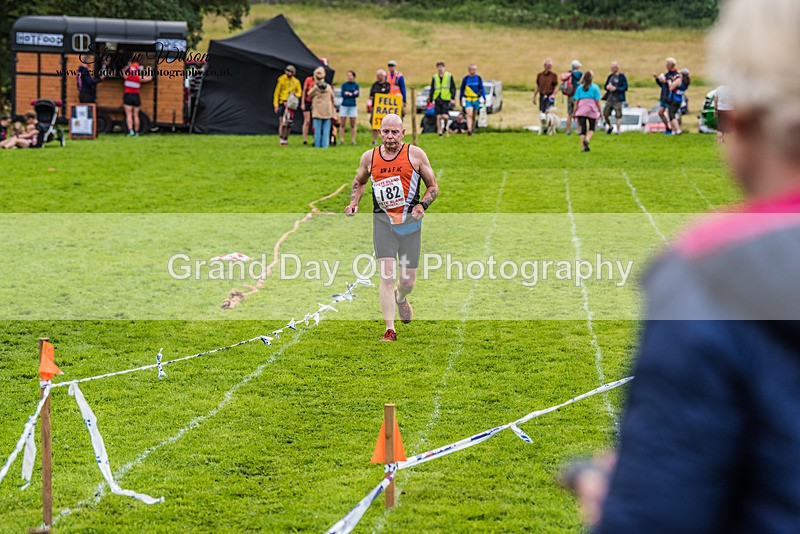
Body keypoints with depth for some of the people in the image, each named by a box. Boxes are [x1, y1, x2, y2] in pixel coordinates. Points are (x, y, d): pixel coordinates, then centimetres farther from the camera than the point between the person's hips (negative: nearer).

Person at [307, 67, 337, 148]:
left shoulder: (315, 87, -11)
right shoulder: (328, 87, 0)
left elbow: (309, 95, 5)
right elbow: (332, 98, 8)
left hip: (317, 110, -2)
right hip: (327, 111, 2)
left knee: (317, 129, 2)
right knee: (326, 128, 6)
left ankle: (317, 144, 3)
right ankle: (325, 144, 3)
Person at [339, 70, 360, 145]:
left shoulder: (356, 85, 5)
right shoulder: (344, 85, 5)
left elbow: (357, 95, -8)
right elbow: (342, 94, -6)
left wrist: (348, 93, -8)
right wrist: (352, 94, -8)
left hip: (353, 106, 0)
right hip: (344, 106, 0)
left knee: (353, 125, 1)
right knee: (342, 124, -1)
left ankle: (353, 140, 3)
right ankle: (340, 140, 0)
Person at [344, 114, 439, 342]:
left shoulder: (415, 154, -1)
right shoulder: (369, 157, 4)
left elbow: (433, 187, 6)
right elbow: (359, 182, 24)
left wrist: (422, 205, -12)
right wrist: (354, 202, 5)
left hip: (410, 221, 0)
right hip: (383, 220, 0)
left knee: (408, 281, 5)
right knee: (387, 274, -13)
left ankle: (400, 298, 43)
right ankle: (390, 329, -10)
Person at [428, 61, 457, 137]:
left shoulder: (449, 76, 3)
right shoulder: (434, 77, 9)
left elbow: (453, 88, 4)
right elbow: (432, 89, 14)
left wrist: (453, 98, -5)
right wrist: (430, 99, 9)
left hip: (446, 99, -3)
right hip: (437, 99, 3)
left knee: (445, 116, -11)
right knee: (438, 117, 1)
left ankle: (444, 127, 17)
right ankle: (439, 131, 10)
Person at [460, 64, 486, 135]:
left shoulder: (479, 78, 3)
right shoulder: (465, 79, 0)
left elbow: (482, 89, 4)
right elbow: (462, 89, 9)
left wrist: (484, 98, -5)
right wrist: (460, 100, 13)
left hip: (476, 99, 2)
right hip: (468, 99, -2)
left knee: (474, 116, 11)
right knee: (469, 115, -19)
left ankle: (473, 129, 28)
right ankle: (469, 129, -30)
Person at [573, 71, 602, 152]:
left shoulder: (580, 87, 5)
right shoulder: (595, 87, -2)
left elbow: (576, 101, 5)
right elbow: (597, 101, -1)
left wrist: (574, 112, 12)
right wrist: (600, 112, 7)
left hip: (581, 110, 2)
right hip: (592, 110, -2)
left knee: (583, 129, 5)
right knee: (591, 129, 11)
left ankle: (583, 147, 0)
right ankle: (587, 139, -18)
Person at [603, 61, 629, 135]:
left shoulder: (622, 77, -4)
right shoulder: (610, 76, 15)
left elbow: (625, 88, -10)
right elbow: (606, 86, 21)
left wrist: (615, 88, -18)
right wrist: (607, 87, -3)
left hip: (617, 99, -6)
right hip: (609, 98, 6)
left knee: (618, 115, -7)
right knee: (605, 114, 6)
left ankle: (618, 130, -2)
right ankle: (610, 127, 28)